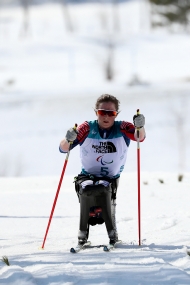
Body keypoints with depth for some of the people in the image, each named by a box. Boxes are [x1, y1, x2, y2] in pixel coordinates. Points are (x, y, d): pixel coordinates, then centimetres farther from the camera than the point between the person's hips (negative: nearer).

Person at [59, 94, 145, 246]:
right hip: (87, 176, 1)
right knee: (86, 189, -33)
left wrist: (139, 127, -48)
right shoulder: (88, 128, -5)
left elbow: (139, 137, -25)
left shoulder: (121, 129, -5)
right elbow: (63, 148, -12)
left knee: (103, 188, -34)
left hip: (111, 179, -1)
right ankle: (83, 234, -16)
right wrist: (68, 140, -37)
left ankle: (113, 235, -20)